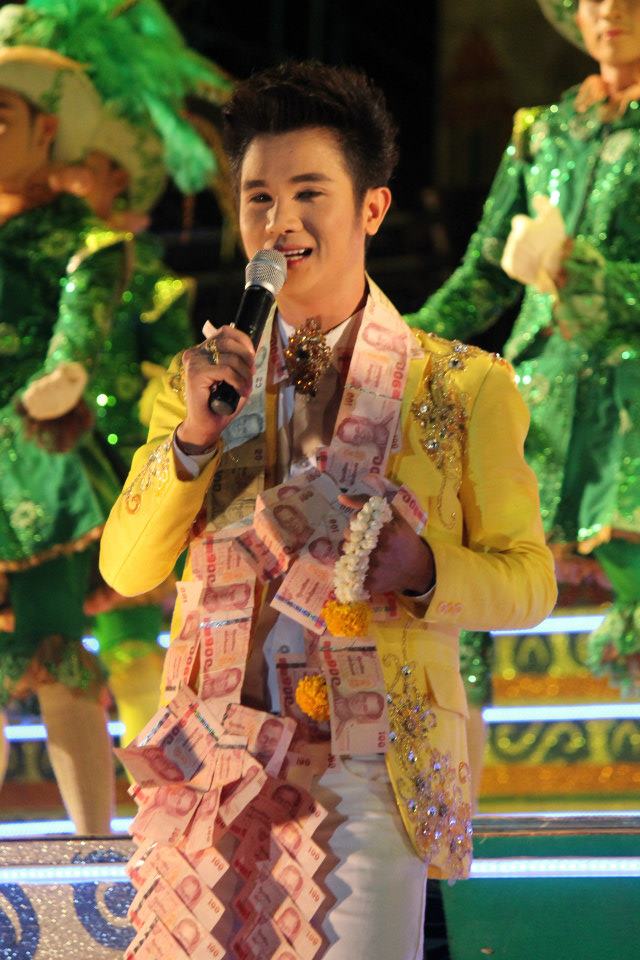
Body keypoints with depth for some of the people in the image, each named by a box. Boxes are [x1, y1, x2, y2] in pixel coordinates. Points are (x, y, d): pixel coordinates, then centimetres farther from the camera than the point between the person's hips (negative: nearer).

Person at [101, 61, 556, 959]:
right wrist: (193, 438, -11)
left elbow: (528, 581, 5)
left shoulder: (465, 386, 2)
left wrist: (423, 570, -16)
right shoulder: (209, 381, 10)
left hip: (373, 774, -2)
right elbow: (126, 571, 5)